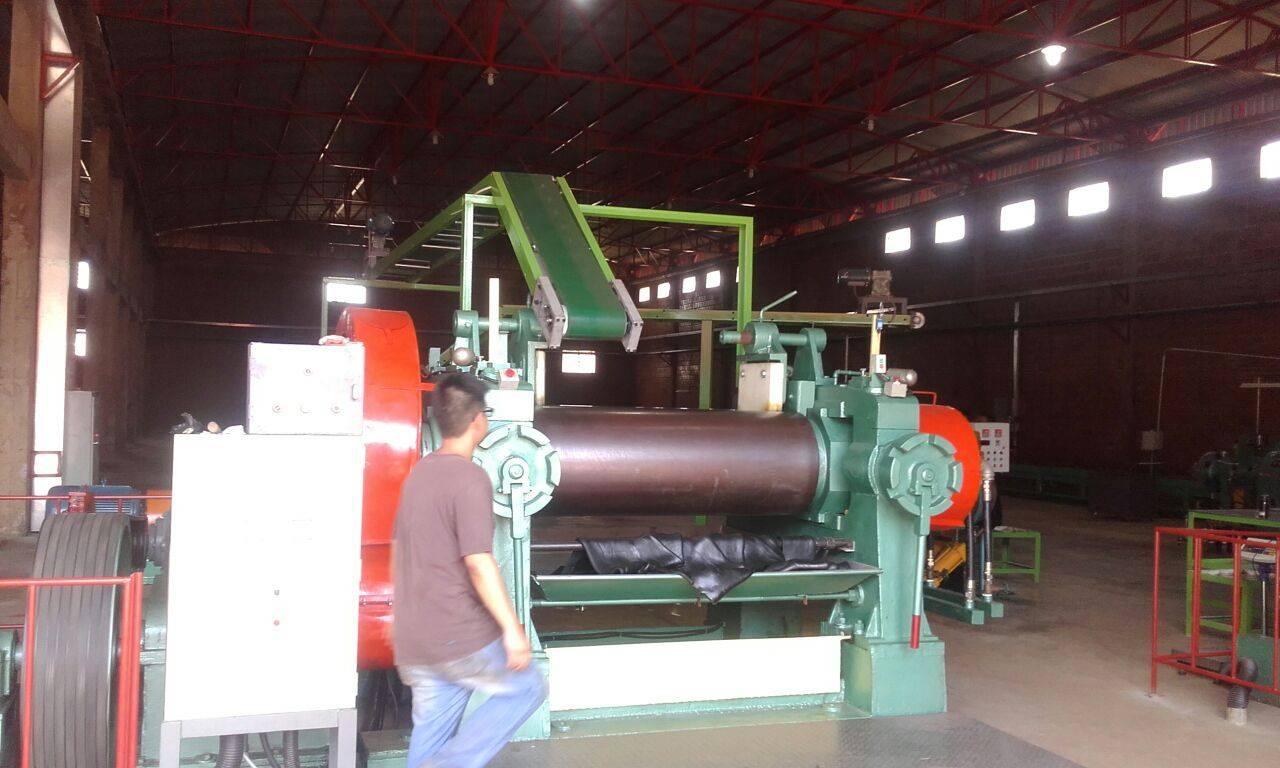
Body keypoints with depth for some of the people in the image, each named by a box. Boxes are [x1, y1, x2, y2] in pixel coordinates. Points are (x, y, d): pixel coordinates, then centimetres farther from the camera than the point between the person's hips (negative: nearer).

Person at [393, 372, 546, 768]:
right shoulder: (470, 478, -16)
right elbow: (479, 563, -22)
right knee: (526, 688, 9)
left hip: (414, 640, 8)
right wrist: (512, 629, -18)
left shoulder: (419, 472, 10)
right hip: (461, 637, -8)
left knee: (431, 730, 16)